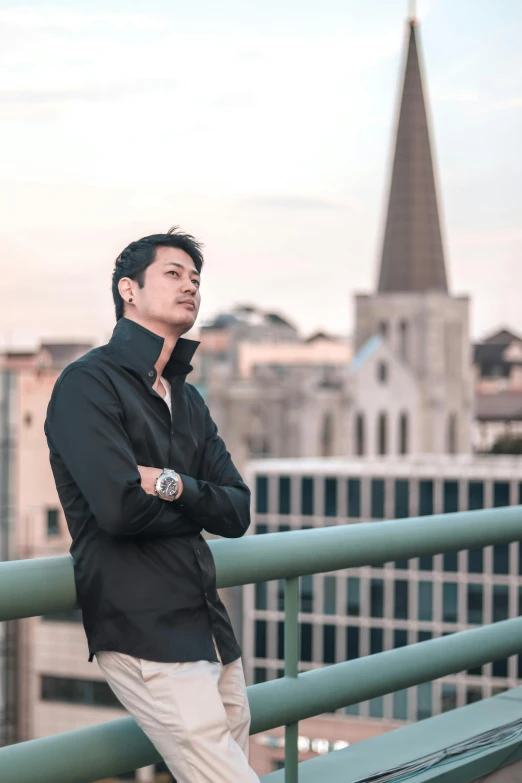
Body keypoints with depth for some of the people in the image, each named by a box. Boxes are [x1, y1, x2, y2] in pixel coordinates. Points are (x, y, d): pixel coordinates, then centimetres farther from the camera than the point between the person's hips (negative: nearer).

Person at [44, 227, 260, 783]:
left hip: (211, 625, 8)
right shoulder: (88, 383, -7)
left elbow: (238, 513, 9)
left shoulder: (188, 399, 19)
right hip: (144, 633, -8)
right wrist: (196, 507, -1)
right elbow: (120, 508, -20)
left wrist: (175, 486, -11)